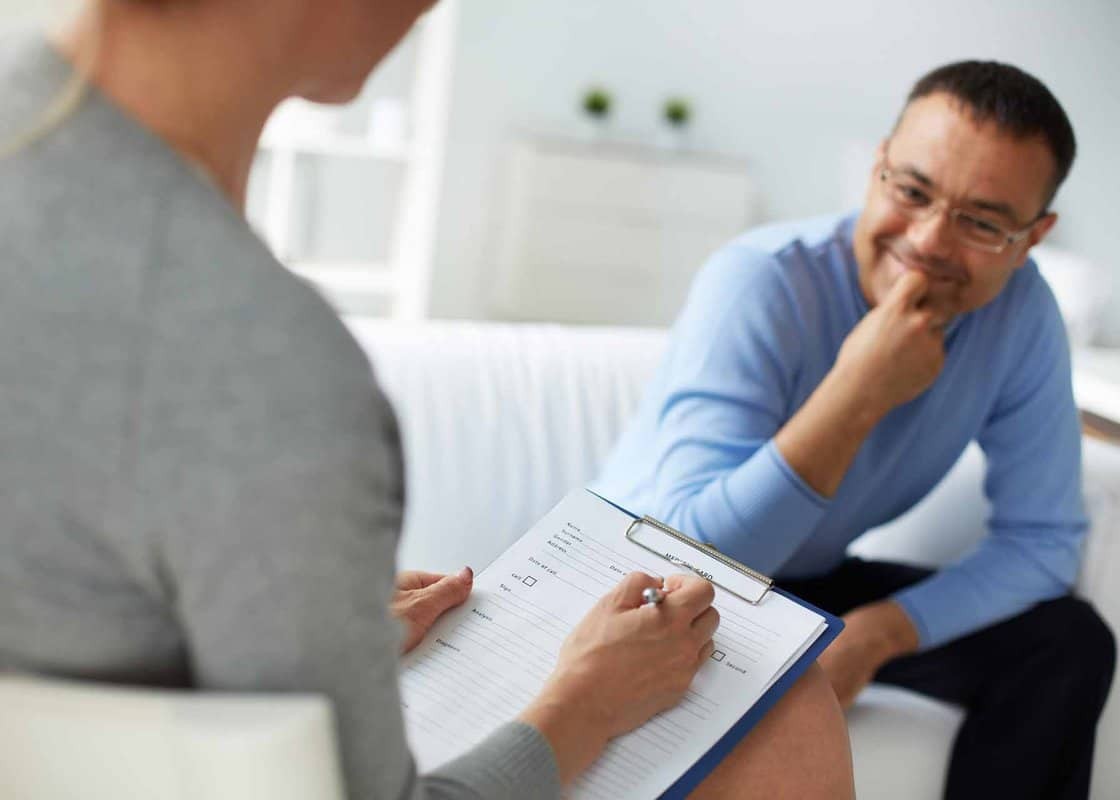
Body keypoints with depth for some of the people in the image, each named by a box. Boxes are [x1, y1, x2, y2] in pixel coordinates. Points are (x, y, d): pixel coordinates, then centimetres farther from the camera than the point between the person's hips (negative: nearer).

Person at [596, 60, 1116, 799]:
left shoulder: (1022, 309, -13)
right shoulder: (762, 284, -29)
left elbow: (1042, 537, -7)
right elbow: (688, 554, -36)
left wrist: (878, 633, -21)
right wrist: (859, 393, -41)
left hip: (811, 584, 6)